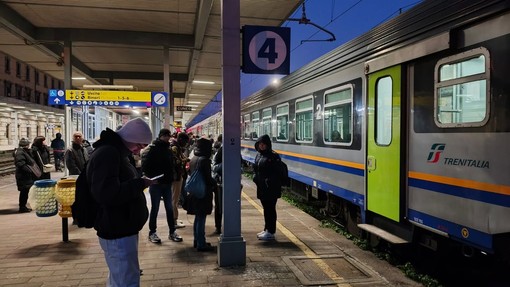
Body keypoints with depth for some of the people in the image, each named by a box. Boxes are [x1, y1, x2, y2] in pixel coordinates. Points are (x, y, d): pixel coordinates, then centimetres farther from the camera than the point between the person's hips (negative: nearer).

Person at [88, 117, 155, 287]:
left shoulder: (115, 152, 15)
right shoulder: (107, 153, -19)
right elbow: (106, 194, -31)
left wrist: (139, 183, 7)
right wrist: (140, 183, -22)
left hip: (121, 230, 11)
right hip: (117, 232, -11)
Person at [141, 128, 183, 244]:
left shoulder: (168, 149, 9)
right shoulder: (152, 149, -9)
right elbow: (145, 167, -12)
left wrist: (171, 178, 6)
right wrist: (152, 178, -14)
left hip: (167, 184, 6)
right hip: (156, 184, -5)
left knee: (169, 208, 9)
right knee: (155, 208, 4)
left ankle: (172, 232, 17)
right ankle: (152, 233, 16)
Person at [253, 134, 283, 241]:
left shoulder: (273, 156, -14)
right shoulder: (258, 155, 12)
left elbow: (275, 173, -17)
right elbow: (256, 169, 20)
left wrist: (268, 182, -19)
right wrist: (256, 178, 5)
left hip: (271, 188, -8)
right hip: (261, 187, 8)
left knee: (270, 209, -2)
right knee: (266, 208, 17)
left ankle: (270, 232, 5)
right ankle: (267, 229, 28)